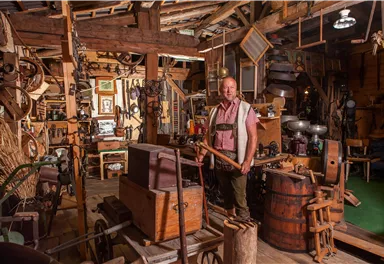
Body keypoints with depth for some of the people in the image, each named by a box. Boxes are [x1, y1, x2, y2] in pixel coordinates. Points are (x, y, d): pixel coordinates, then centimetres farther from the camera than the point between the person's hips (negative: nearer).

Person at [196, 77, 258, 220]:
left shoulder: (245, 108, -2)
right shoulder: (215, 111, 12)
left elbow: (253, 136, -6)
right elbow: (208, 135, 14)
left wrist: (248, 161, -15)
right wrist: (201, 154, 0)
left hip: (236, 159, -5)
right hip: (219, 158, 5)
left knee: (239, 197, -4)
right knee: (226, 194, 16)